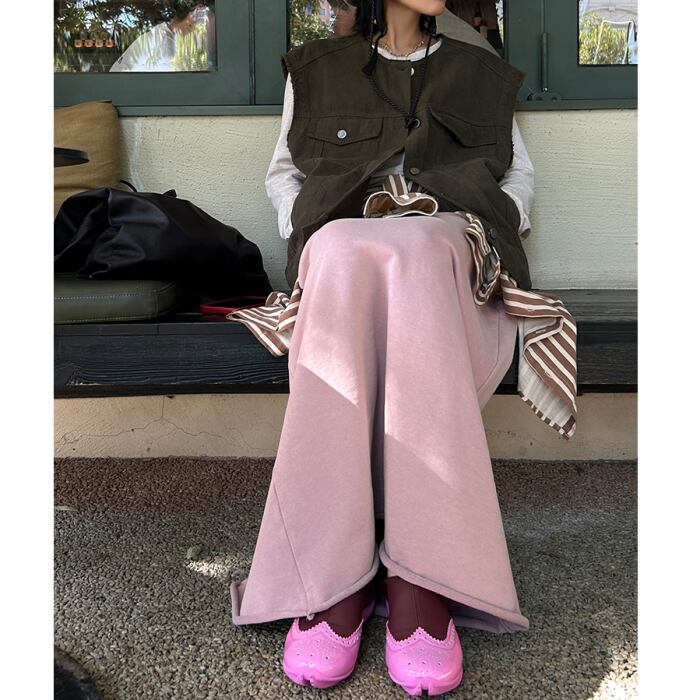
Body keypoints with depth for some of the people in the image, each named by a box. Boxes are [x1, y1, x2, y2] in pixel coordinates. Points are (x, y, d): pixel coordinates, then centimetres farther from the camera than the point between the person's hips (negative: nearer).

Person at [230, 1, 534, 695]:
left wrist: (486, 235, 4)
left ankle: (418, 574, -44)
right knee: (343, 250, -39)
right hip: (339, 258, 0)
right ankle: (336, 575, -39)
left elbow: (519, 171, 26)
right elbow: (282, 172, 24)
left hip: (451, 258, 1)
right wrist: (307, 237, 2)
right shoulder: (316, 69, 23)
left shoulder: (479, 73, 26)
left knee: (411, 250, -38)